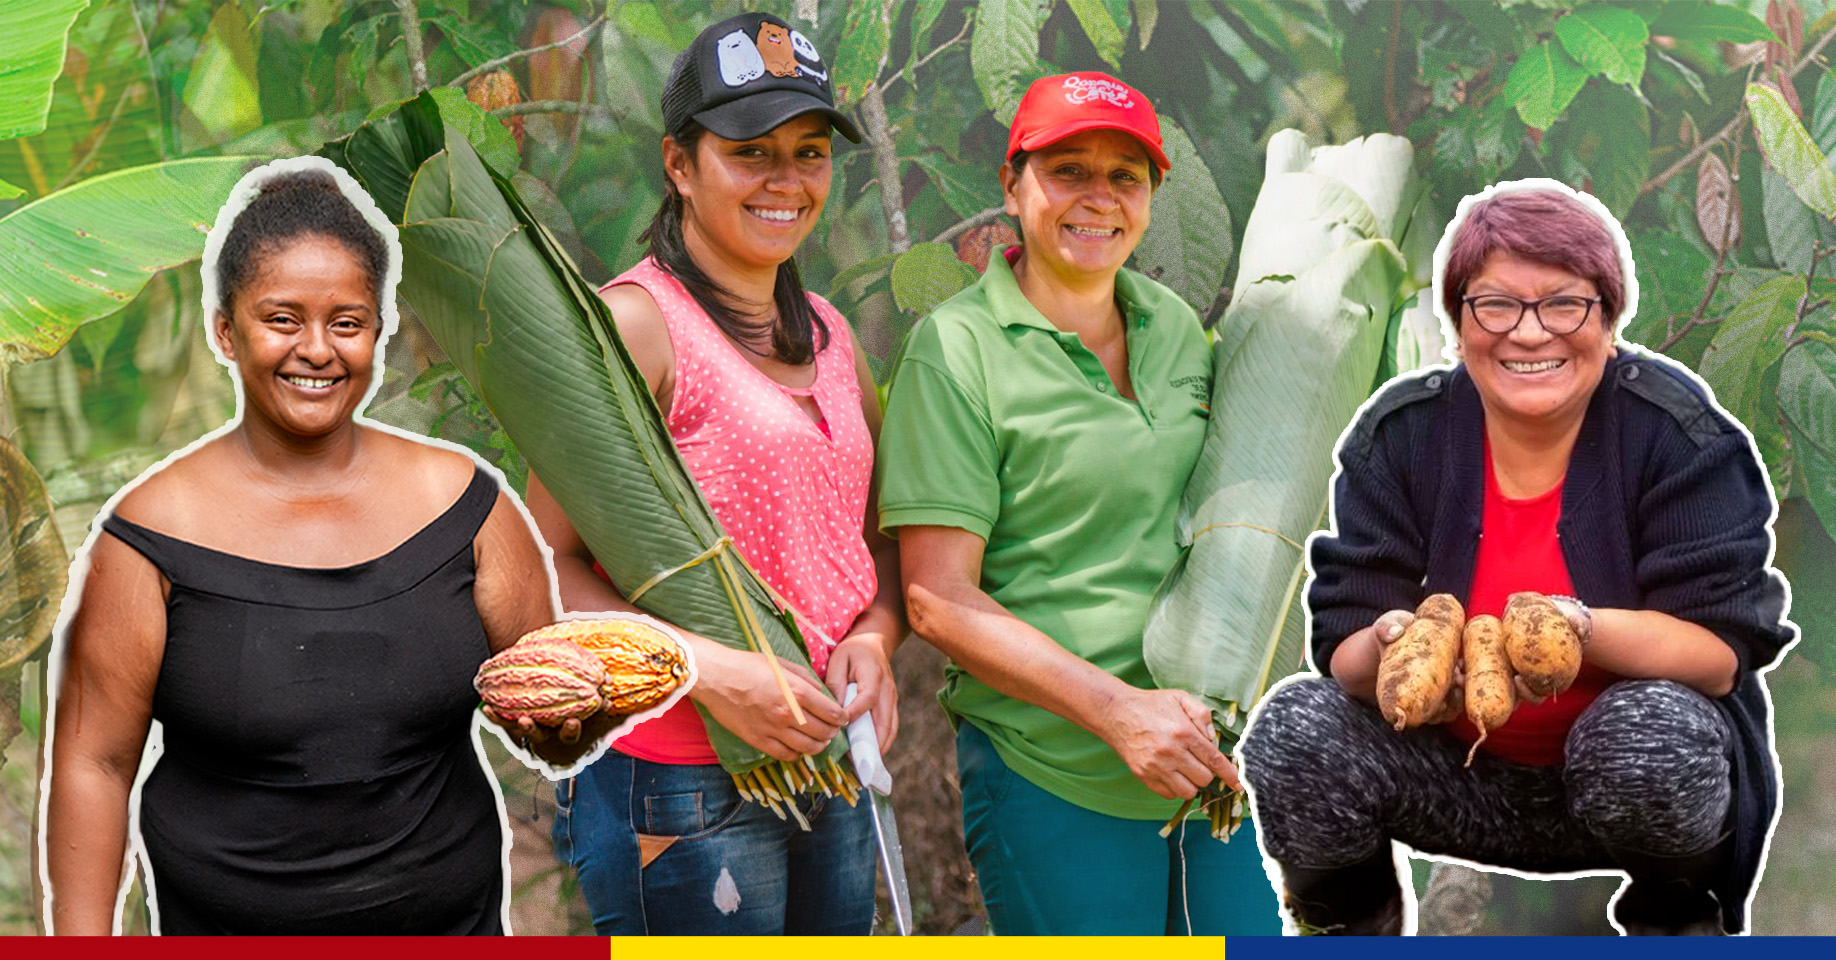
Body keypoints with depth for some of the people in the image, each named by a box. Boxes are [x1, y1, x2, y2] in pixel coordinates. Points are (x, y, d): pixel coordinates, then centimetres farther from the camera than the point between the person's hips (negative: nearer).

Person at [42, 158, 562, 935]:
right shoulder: (154, 530, -8)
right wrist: (82, 942, -11)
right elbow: (94, 761, -6)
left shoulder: (460, 501, -2)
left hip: (453, 919, 2)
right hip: (225, 925, -2)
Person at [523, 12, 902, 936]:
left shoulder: (826, 333, 12)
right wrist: (708, 671, -24)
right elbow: (545, 565, -14)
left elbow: (885, 528, 18)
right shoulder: (638, 322, -11)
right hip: (682, 784, -7)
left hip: (831, 771, 7)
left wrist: (874, 636, -2)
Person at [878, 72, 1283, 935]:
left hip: (1216, 757, 6)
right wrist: (1116, 709, -20)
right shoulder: (957, 347, -8)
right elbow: (938, 601, -13)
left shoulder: (1175, 325, 10)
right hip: (1054, 778, -5)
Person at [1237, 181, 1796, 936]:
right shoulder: (1399, 435, -6)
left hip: (1625, 783, -1)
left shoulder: (1677, 434, -11)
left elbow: (1722, 652, -18)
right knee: (1294, 730, -25)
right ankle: (1350, 922, 7)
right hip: (1451, 771, 2)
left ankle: (1674, 917, 0)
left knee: (1657, 733, -35)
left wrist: (1583, 631, -37)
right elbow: (1345, 651, -11)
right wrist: (1389, 647, -36)